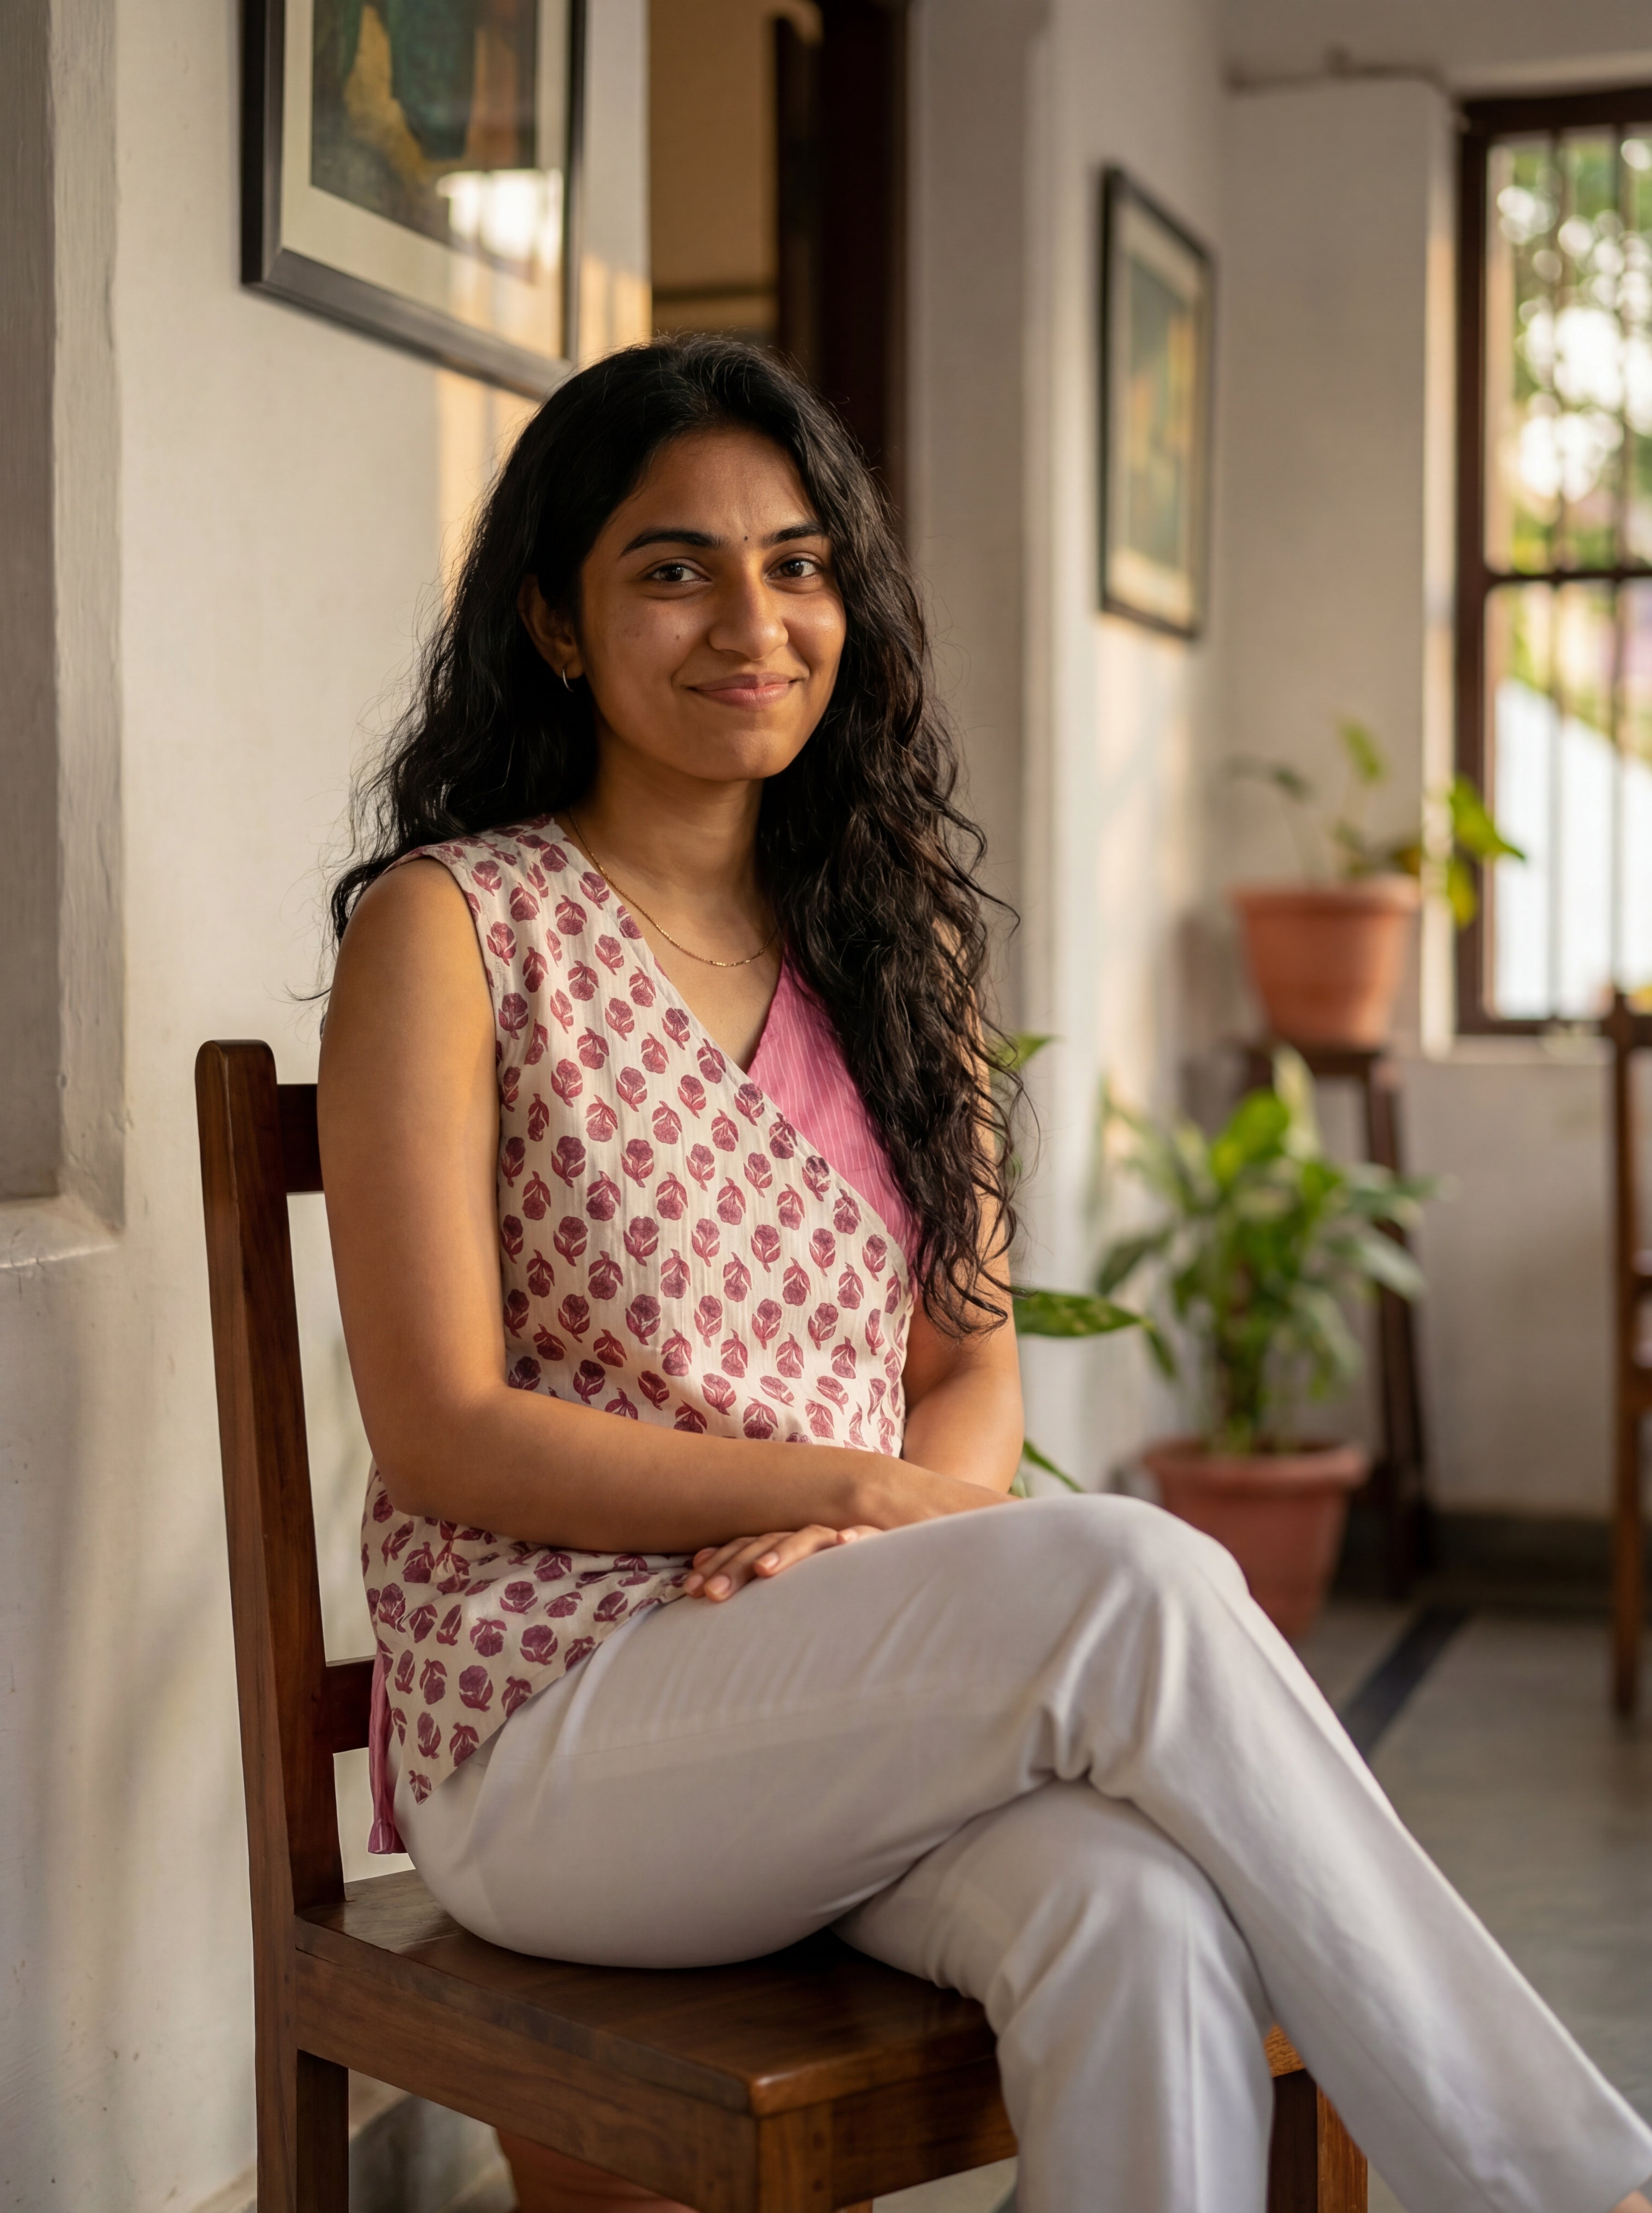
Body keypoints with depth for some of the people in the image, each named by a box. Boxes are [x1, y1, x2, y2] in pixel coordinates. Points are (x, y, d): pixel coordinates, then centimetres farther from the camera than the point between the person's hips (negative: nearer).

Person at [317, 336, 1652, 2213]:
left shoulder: (896, 937, 15)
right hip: (550, 1734, -4)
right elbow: (443, 1435, -9)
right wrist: (871, 1495, -16)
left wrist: (889, 1531, -12)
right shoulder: (452, 928, -2)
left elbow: (975, 1367, 12)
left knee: (1143, 1912, -32)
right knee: (1132, 1581, -30)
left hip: (867, 1722, 4)